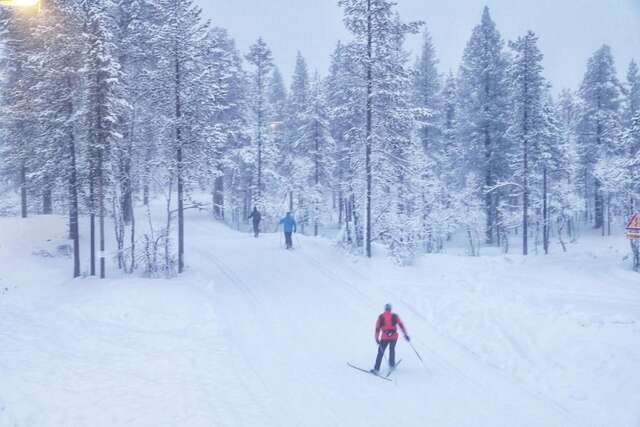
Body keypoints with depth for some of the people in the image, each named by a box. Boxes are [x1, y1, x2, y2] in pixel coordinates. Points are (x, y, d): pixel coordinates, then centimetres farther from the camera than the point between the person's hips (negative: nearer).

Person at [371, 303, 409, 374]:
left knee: (380, 352, 6)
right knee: (392, 349, 28)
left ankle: (376, 368, -2)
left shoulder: (380, 317, 4)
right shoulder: (395, 316, 4)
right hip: (394, 336, 1)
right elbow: (401, 325, 0)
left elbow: (377, 328, 3)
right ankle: (392, 364, 33)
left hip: (385, 337, -1)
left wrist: (377, 338, 8)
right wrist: (405, 335, 2)